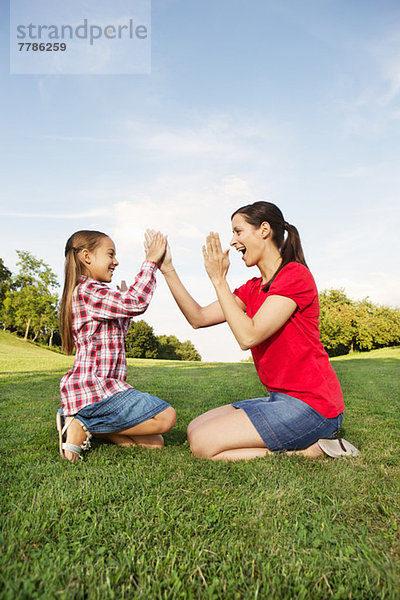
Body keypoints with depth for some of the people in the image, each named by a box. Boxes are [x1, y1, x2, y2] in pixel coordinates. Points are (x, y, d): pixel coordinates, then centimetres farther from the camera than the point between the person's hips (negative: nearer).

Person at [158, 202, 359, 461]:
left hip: (310, 404, -9)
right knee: (195, 430, 7)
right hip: (282, 399, 9)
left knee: (203, 444, -13)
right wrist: (168, 270, 4)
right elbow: (199, 318, 7)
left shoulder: (295, 275, -14)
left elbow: (248, 336, -21)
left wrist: (219, 279, -15)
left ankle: (310, 450, -4)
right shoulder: (252, 289, 12)